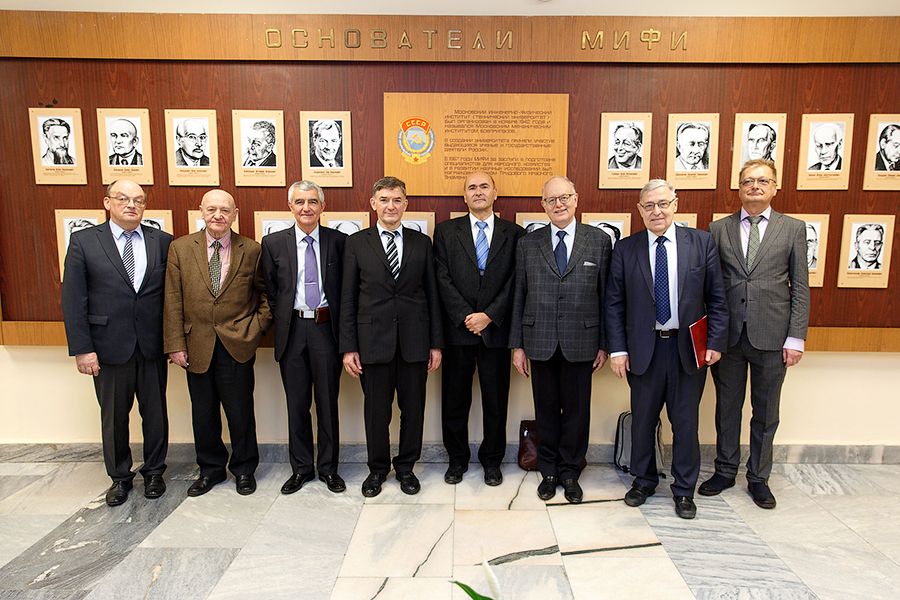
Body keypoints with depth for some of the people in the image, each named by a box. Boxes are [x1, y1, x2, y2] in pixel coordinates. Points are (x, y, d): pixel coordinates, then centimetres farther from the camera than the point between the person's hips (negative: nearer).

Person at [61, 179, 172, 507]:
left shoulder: (162, 242, 3)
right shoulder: (83, 241, 0)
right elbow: (73, 300, -3)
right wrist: (82, 348, -8)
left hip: (153, 346, 1)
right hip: (109, 347, -1)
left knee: (155, 412, 11)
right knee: (113, 416, 13)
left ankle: (154, 471, 30)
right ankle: (120, 477, 31)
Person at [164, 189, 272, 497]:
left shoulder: (251, 250, -1)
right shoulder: (181, 248, 3)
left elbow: (266, 293, 9)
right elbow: (173, 301, 1)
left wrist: (257, 326, -3)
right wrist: (175, 344, -3)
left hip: (237, 345, -2)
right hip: (197, 346, 2)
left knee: (240, 412, 7)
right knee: (203, 413, 14)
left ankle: (244, 469, 28)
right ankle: (210, 469, 34)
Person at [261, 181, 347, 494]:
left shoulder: (338, 241, 1)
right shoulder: (273, 243, 5)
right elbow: (270, 291, 9)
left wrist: (338, 324, -2)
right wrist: (282, 322, 3)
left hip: (326, 328, -1)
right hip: (291, 330, 1)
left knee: (328, 401, 7)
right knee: (296, 403, 10)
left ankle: (329, 468, 23)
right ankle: (301, 468, 25)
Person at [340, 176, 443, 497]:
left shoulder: (422, 242, 8)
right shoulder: (356, 243, 4)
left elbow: (432, 294, 7)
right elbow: (348, 299, 2)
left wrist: (436, 343, 3)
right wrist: (348, 347, -3)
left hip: (414, 341, 1)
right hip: (373, 341, -1)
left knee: (413, 409, 10)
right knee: (376, 411, 10)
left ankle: (406, 467, 30)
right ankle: (377, 469, 30)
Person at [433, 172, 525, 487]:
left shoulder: (514, 234, 6)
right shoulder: (446, 231, 6)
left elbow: (515, 282, -1)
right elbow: (443, 279, -2)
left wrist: (489, 315, -12)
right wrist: (465, 316, -12)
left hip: (496, 329, 0)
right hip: (457, 330, 0)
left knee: (496, 400, 9)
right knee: (454, 399, 9)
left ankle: (492, 460, 28)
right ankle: (457, 459, 28)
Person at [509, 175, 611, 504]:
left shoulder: (599, 241, 3)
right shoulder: (527, 244, 6)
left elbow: (606, 296, 3)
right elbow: (519, 297, 6)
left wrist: (604, 344, 1)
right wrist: (517, 344, 3)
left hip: (580, 342, -1)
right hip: (540, 341, 1)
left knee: (577, 409, 8)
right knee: (546, 408, 10)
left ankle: (570, 471, 27)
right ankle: (549, 471, 28)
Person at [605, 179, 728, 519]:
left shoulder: (701, 242, 2)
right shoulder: (625, 249, 1)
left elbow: (716, 299, 3)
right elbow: (614, 304, 1)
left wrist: (715, 343, -4)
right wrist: (617, 350, -5)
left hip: (689, 348, 0)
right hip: (643, 349, 0)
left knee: (686, 421, 9)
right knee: (642, 420, 12)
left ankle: (684, 489, 28)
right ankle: (643, 481, 32)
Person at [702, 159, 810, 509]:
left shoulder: (793, 228, 5)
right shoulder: (718, 229, 6)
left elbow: (800, 288, 2)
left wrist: (796, 337, -4)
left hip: (771, 336, 0)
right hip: (728, 335, 1)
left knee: (766, 413, 11)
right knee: (727, 407, 12)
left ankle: (758, 478, 28)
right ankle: (725, 471, 30)